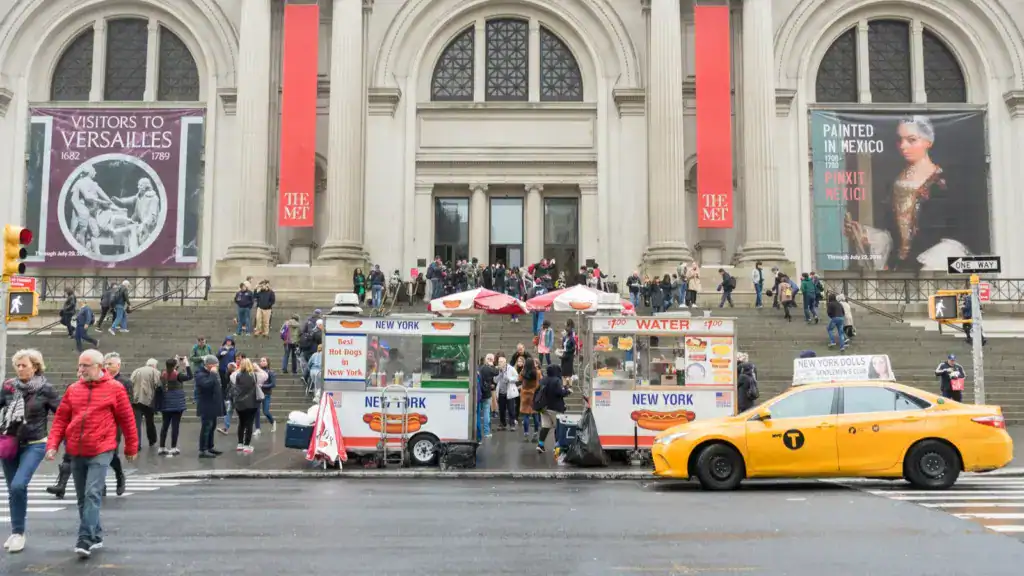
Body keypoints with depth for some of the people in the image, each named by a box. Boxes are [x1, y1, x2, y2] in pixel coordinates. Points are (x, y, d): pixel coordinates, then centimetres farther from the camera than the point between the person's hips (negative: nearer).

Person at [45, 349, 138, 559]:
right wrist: (53, 444, -1)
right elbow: (61, 418, 11)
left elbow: (127, 419, 3)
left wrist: (131, 447, 7)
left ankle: (85, 539, -14)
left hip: (100, 451, -5)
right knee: (82, 498, 12)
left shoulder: (115, 388, -3)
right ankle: (96, 536, 25)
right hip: (76, 452, 5)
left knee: (93, 494, -15)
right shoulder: (73, 389, 9)